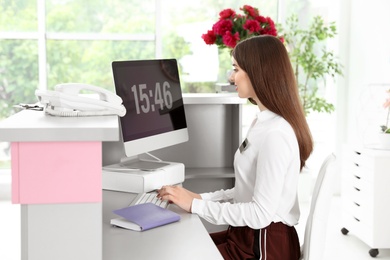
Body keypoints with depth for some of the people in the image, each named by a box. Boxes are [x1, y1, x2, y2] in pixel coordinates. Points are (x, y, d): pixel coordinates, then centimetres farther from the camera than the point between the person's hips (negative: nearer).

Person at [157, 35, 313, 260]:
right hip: (250, 235, 9)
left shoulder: (275, 134, -23)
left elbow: (260, 214, -25)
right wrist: (203, 198, 3)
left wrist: (195, 205, -20)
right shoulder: (264, 122, 9)